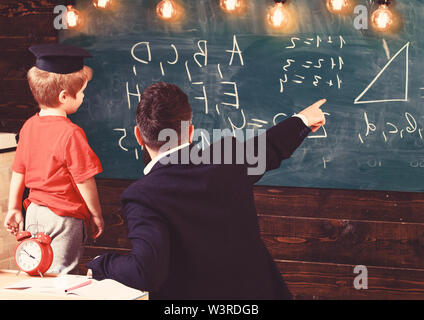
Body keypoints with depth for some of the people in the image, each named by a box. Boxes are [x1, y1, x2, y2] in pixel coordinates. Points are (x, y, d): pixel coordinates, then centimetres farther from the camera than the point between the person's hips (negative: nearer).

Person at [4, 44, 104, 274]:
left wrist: (14, 208, 20)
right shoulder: (70, 134, -21)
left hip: (34, 212, 7)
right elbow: (84, 181, -17)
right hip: (65, 218, -7)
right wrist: (96, 216, -5)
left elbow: (18, 171, 10)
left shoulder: (29, 126, 2)